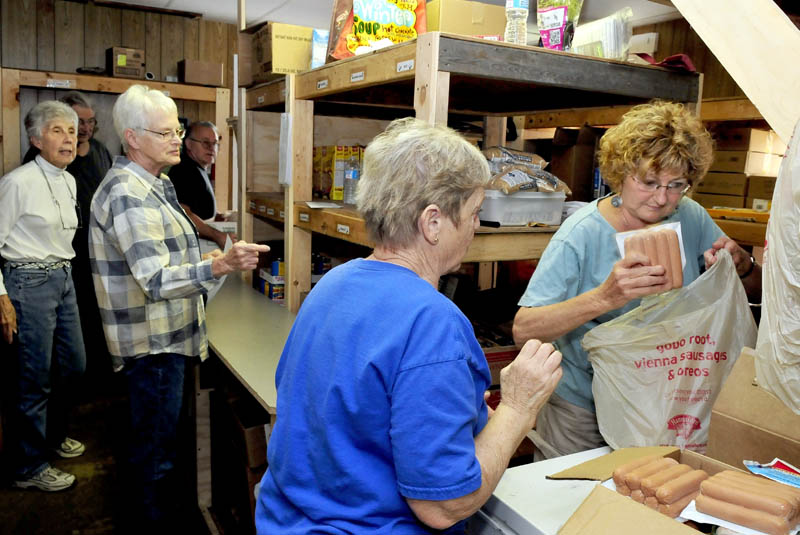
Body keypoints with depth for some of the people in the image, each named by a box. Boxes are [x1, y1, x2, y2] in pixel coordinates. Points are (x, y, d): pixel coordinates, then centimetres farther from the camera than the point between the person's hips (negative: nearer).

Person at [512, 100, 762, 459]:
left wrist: (741, 265, -17)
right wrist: (604, 297, -43)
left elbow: (757, 292, 6)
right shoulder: (582, 234, -21)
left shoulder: (691, 219, -6)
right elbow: (524, 330, -29)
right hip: (583, 411, -4)